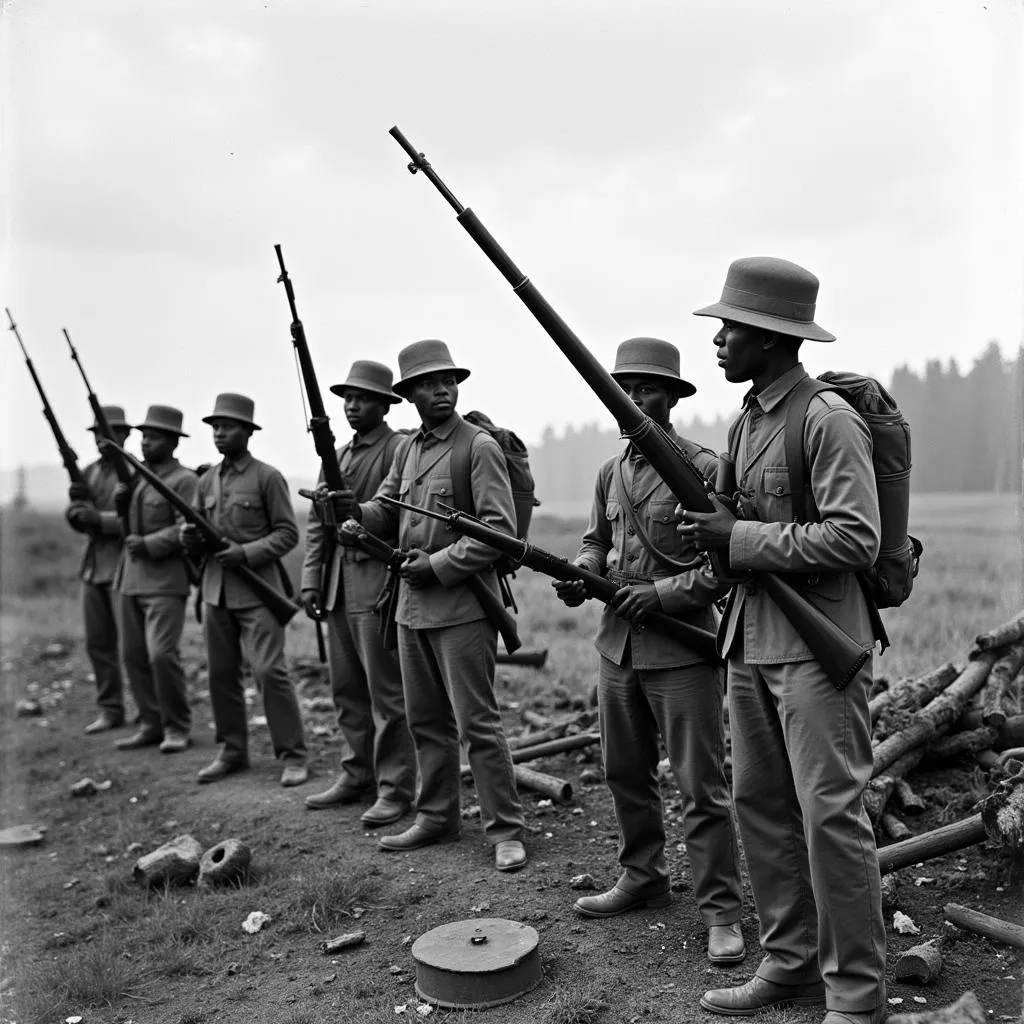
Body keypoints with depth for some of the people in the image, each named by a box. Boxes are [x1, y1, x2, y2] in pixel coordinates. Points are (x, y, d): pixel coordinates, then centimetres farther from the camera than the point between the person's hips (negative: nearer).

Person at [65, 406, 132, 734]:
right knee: (97, 643, 9)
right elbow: (76, 518, 9)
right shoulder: (89, 472, 14)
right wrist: (78, 503, -12)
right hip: (93, 568, 7)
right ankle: (110, 710, 20)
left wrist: (100, 519, -21)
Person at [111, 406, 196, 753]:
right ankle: (151, 724, 20)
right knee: (133, 655, 9)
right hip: (130, 577, 8)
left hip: (165, 580, -7)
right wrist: (121, 490, 0)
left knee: (162, 653, -13)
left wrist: (148, 544, -19)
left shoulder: (184, 480, -6)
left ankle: (177, 727, 3)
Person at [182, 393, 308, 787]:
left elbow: (288, 533, -6)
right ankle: (231, 751, 23)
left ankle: (292, 755, 0)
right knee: (221, 673, 10)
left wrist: (246, 553, -17)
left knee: (269, 670, -10)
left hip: (257, 588, -6)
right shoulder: (207, 480, 13)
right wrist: (189, 535, -4)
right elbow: (195, 527, 20)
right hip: (215, 588, 6)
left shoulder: (267, 477, -4)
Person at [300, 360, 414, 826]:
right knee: (347, 687, 15)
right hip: (337, 582, 8)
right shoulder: (336, 455, 18)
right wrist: (311, 579, 10)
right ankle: (357, 774, 27)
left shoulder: (398, 450, -7)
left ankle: (395, 789, 7)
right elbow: (316, 521, 17)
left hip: (378, 581, -8)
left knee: (386, 690, -3)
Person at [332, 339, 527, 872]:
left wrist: (438, 565, -17)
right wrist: (357, 510, -6)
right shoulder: (407, 450, 14)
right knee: (425, 720, 15)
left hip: (463, 605, -7)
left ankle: (505, 829, 9)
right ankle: (436, 817, 29)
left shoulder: (480, 446, -9)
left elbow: (499, 529, -14)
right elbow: (388, 511, 17)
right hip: (412, 604, 7)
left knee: (476, 722, -3)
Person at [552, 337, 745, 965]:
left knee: (702, 785, -1)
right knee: (626, 772, 17)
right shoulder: (611, 471, 11)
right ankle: (643, 879, 35)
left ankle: (722, 912, 12)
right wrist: (581, 575, -1)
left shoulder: (704, 469, -9)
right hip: (618, 642, 7)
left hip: (683, 646, -7)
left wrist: (663, 592, -19)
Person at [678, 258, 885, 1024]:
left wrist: (740, 540, -16)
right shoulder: (748, 422, 14)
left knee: (830, 814, -2)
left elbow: (856, 539, -18)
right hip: (751, 642, 9)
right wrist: (714, 529, 2)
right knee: (759, 805, 12)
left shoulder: (829, 420, -12)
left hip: (817, 645, -8)